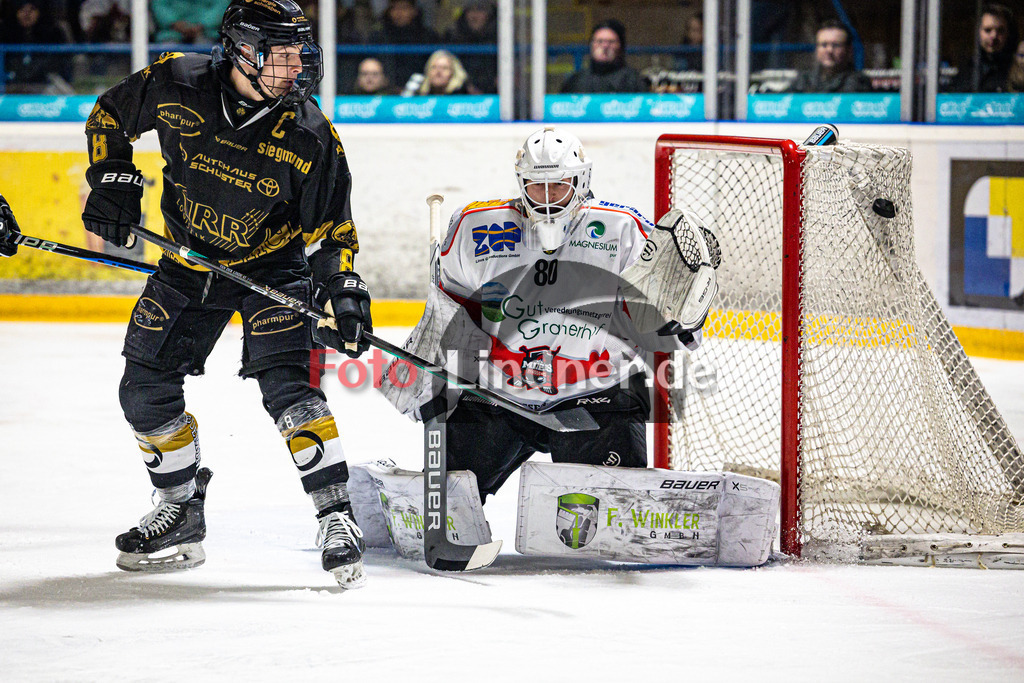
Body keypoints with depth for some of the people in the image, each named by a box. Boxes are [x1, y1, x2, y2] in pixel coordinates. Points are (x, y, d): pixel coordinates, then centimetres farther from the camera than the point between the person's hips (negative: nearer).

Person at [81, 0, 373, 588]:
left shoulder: (310, 135, -19)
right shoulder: (176, 84, -17)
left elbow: (333, 224, -10)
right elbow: (111, 115, 2)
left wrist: (345, 290, -22)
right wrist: (113, 180, -9)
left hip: (273, 265, -3)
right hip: (190, 262, 3)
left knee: (285, 384, -22)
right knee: (145, 392, 3)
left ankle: (338, 517, -16)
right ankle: (183, 514, 21)